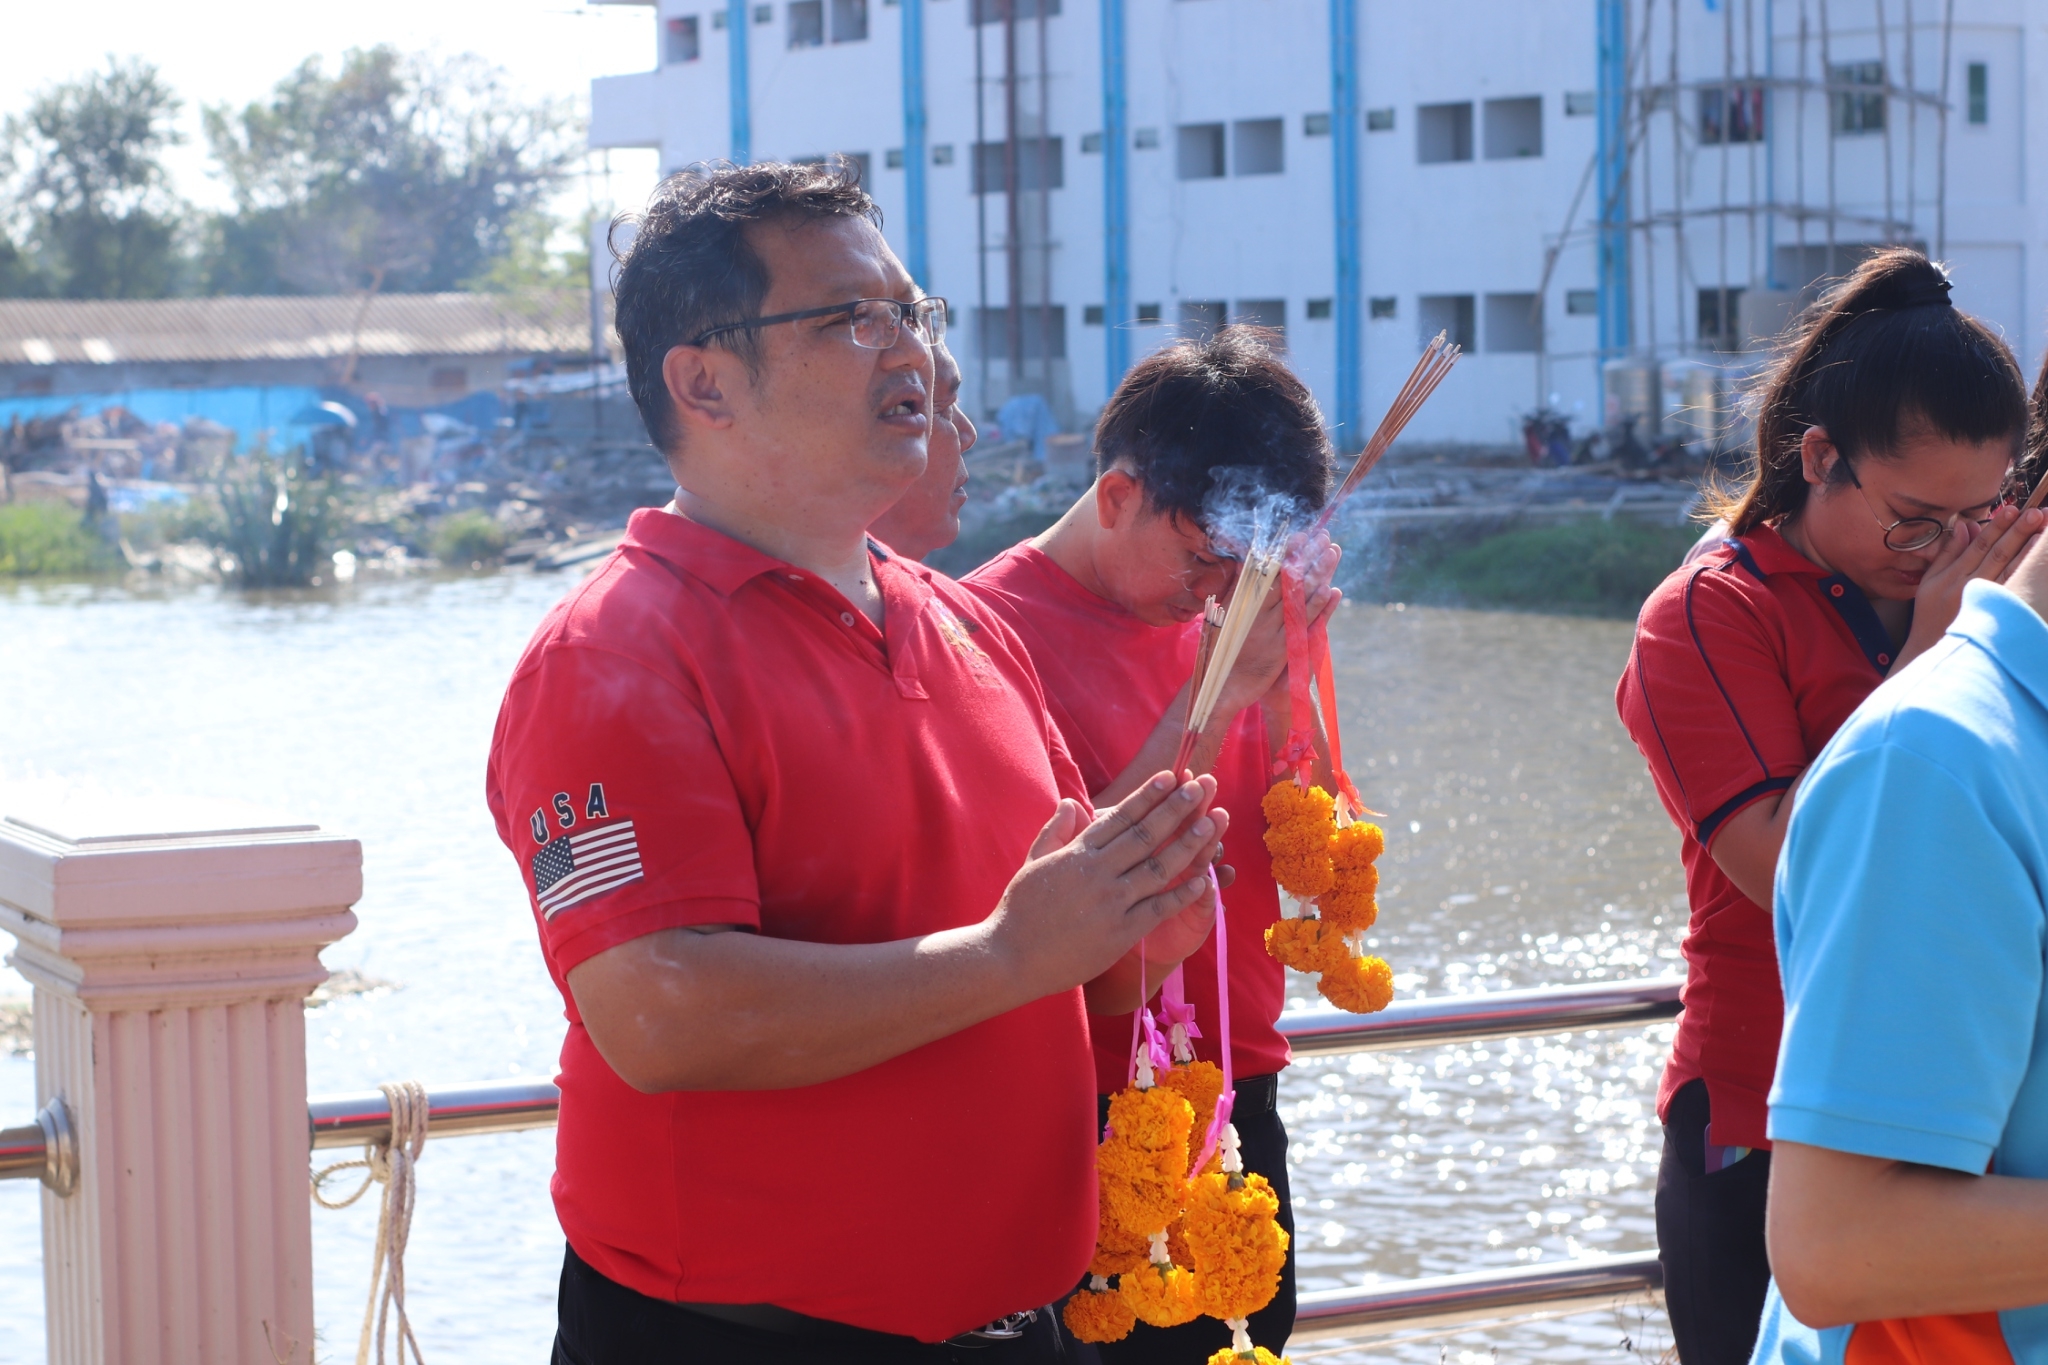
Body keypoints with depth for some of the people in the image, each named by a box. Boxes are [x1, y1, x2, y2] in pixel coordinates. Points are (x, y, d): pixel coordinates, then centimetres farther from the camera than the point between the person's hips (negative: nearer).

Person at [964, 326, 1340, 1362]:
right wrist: (1223, 685, -21)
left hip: (1241, 1102, 7)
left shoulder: (1216, 603, 7)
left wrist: (1285, 681, -10)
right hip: (1100, 1124, -7)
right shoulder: (996, 625, -13)